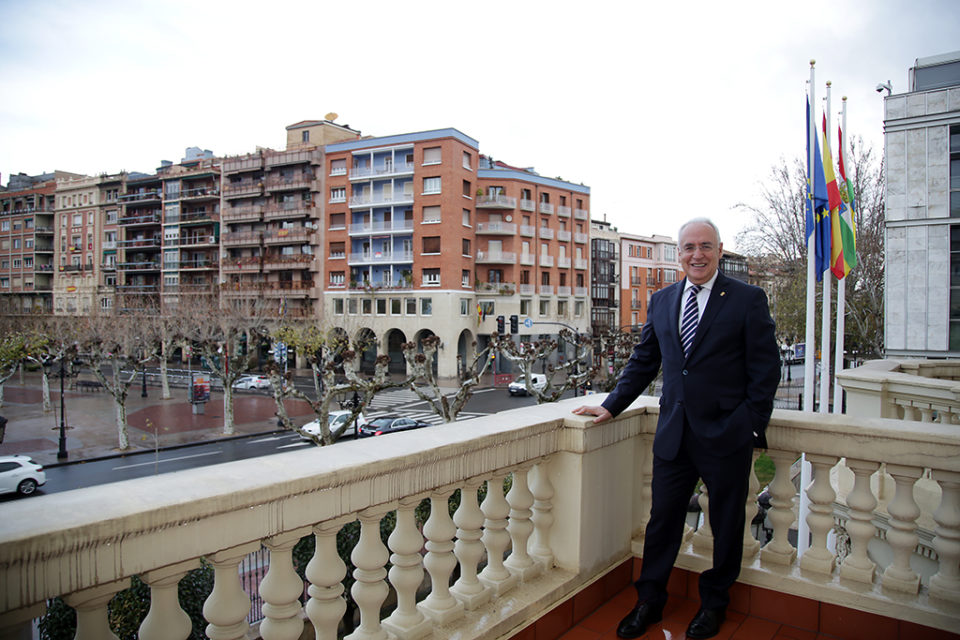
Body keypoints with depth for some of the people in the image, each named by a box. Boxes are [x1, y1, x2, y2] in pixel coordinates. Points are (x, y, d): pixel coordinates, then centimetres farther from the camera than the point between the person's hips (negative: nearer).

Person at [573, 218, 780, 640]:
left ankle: (714, 604, 36)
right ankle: (649, 602, 29)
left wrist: (751, 427, -10)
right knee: (662, 520, 11)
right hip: (674, 434, 3)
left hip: (726, 435, -3)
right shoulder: (661, 301, 8)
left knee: (726, 525, 14)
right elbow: (643, 362, 13)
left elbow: (766, 370, -5)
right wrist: (611, 406, 9)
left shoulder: (748, 300, -4)